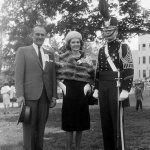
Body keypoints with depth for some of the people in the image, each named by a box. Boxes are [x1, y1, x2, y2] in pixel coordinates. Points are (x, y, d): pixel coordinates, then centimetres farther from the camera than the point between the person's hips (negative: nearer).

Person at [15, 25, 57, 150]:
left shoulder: (50, 54, 17)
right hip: (30, 94, -3)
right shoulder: (23, 51, 6)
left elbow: (53, 75, 14)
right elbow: (19, 74, -2)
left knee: (40, 127, 6)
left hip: (46, 95, 3)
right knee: (29, 127, 0)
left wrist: (54, 95, 6)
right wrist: (20, 95, -11)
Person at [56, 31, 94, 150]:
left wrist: (88, 85, -5)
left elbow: (91, 75, 12)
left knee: (80, 124, 6)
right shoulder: (63, 57, 5)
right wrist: (62, 85, -11)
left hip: (81, 92, 2)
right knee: (69, 124, -2)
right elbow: (58, 75, 4)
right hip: (69, 92, -2)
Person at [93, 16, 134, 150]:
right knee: (105, 121, 9)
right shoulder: (101, 50, 15)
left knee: (117, 121, -2)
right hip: (103, 89, 6)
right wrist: (96, 88, 13)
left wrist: (125, 90, -18)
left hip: (117, 87, -6)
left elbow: (129, 70, -10)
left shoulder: (123, 47, -3)